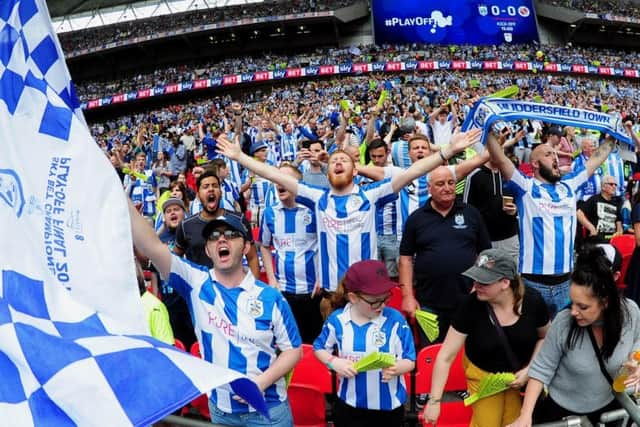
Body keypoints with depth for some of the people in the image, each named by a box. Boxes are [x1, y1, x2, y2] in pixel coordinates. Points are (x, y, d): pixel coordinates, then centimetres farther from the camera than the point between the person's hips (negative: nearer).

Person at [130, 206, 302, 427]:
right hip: (220, 409, 2)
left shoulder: (270, 297, -8)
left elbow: (293, 350, -3)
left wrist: (261, 382, -16)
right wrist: (122, 201, -27)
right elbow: (152, 247, -18)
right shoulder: (196, 283, -6)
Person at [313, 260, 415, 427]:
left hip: (389, 406, -1)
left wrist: (396, 368, -29)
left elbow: (410, 361, -7)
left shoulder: (395, 320, -13)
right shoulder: (337, 320, -8)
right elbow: (319, 348, 9)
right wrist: (334, 362, -11)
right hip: (349, 405, 1)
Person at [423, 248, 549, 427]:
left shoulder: (532, 300, -21)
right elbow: (445, 357, -21)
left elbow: (545, 337, 0)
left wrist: (529, 370, -12)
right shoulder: (471, 305, -25)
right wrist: (434, 399, -22)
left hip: (521, 374, 1)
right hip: (483, 375, -1)